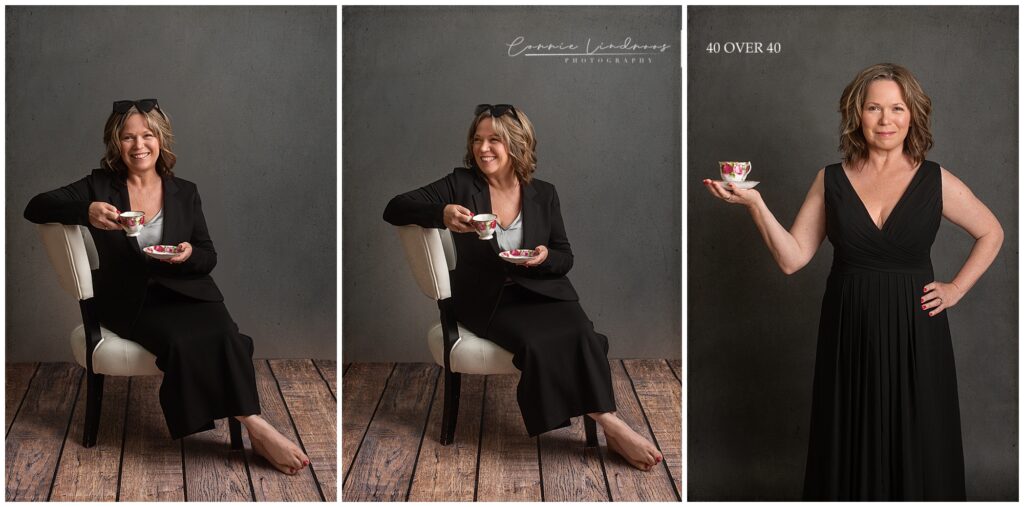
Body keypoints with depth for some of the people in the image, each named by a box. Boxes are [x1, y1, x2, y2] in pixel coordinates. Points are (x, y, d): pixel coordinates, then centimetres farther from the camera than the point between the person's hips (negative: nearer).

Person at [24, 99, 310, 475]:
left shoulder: (184, 192, 10)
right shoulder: (99, 186, 5)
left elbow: (209, 257, 11)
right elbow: (35, 208, -6)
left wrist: (190, 254, -15)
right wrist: (86, 212, -25)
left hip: (183, 288, 2)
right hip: (130, 300, -2)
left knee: (223, 335, -34)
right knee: (181, 341, -33)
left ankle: (251, 424, -27)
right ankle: (254, 427, -29)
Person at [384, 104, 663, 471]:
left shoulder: (543, 194, 8)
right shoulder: (460, 185, 1)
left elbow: (565, 257, 12)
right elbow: (395, 209, -7)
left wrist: (545, 258, -14)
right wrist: (441, 214, -27)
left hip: (540, 289, 2)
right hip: (487, 299, -2)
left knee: (581, 335, -32)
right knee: (537, 342, -32)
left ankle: (608, 424, -25)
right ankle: (610, 425, -25)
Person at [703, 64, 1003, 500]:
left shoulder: (935, 182, -1)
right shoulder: (831, 181, 2)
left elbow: (991, 234, 13)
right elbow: (792, 258, -3)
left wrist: (956, 290, 4)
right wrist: (755, 205, -13)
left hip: (914, 333, -1)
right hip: (848, 333, 1)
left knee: (916, 447, 6)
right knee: (850, 446, 9)